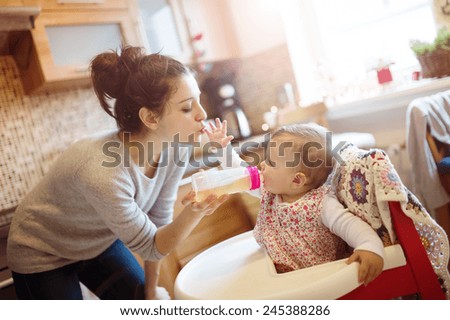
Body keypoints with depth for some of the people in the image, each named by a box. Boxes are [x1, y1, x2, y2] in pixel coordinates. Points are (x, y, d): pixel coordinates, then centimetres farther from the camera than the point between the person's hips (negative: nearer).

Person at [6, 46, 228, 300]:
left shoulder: (176, 146, -20)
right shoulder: (104, 173, -39)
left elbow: (158, 221, -7)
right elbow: (150, 246, -24)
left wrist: (151, 288, 3)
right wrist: (193, 213, -43)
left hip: (101, 243, 6)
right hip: (43, 256, -5)